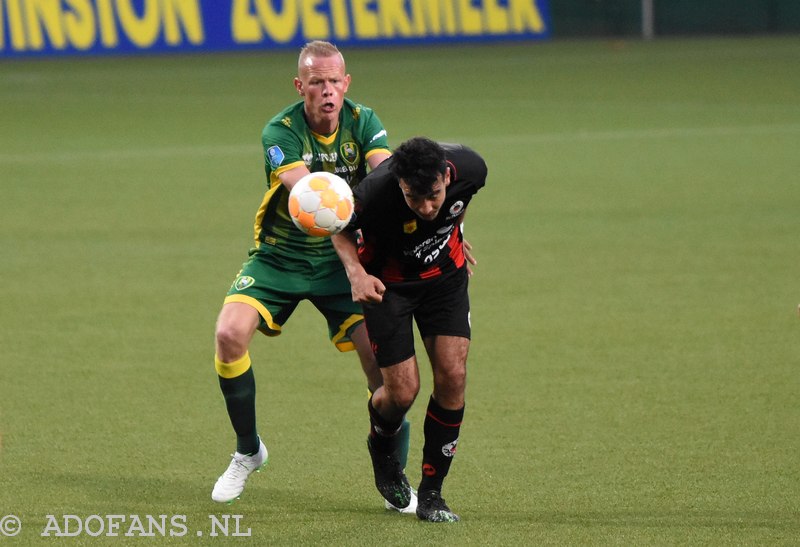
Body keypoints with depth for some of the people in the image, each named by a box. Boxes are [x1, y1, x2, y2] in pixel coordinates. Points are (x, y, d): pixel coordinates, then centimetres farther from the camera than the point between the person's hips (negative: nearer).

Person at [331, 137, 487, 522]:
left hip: (445, 274, 3)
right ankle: (382, 447, 30)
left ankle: (430, 494, 4)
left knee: (452, 375, -9)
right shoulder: (375, 193, -36)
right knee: (402, 390, -8)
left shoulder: (469, 169, -26)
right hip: (387, 282, -3)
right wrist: (356, 272, -29)